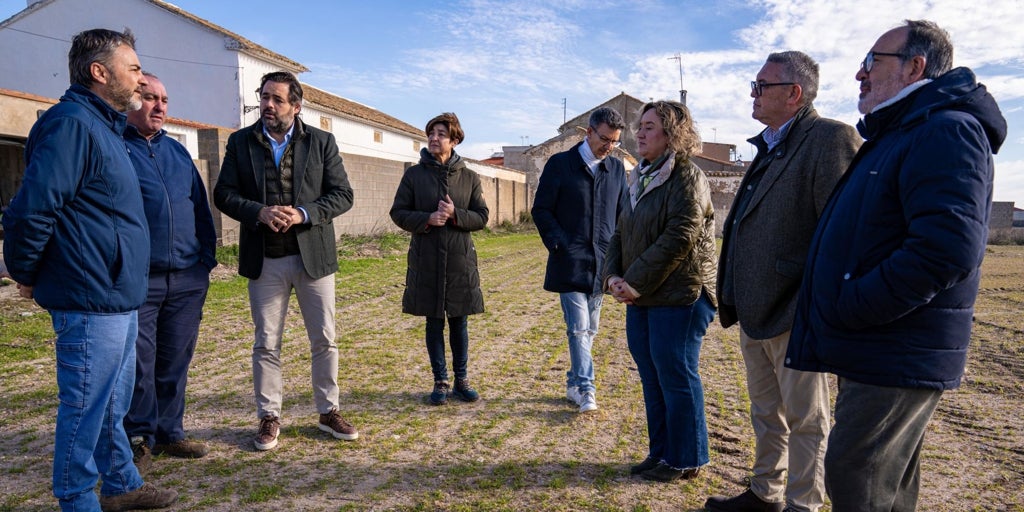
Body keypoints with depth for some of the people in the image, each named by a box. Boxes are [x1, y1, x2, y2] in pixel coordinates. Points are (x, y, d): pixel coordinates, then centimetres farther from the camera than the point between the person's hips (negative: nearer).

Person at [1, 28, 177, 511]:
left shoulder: (103, 127, 15)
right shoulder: (73, 124, -15)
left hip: (119, 300, 9)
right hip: (91, 303, -9)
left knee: (114, 403, 20)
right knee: (85, 408, 4)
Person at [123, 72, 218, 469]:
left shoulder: (177, 150, 17)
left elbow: (200, 205, 18)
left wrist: (207, 254, 9)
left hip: (188, 279, 5)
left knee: (175, 361, 11)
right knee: (137, 364, 2)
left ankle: (168, 432, 24)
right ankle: (139, 439, 17)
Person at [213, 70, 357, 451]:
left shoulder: (322, 142, 2)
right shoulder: (241, 142, 5)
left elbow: (342, 194, -2)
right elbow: (223, 193, 2)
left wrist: (304, 214, -17)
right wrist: (259, 212, -17)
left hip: (313, 256, 0)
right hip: (264, 260, 1)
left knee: (324, 340, 7)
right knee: (266, 344, 8)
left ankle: (328, 412, 23)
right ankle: (269, 418, 22)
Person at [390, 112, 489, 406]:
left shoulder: (469, 178, 5)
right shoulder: (414, 175, 3)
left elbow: (482, 217, 3)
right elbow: (398, 213, 2)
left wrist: (455, 214, -16)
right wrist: (427, 219, -16)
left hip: (460, 260, 1)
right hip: (426, 259, 0)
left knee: (459, 322, 9)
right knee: (434, 322, 7)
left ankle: (461, 380, 23)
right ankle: (440, 382, 20)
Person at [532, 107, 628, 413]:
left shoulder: (617, 169, 11)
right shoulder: (560, 164, -1)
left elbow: (623, 214, 16)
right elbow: (541, 209, -1)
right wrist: (559, 244, -12)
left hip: (601, 263, 5)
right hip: (570, 263, -4)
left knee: (590, 329, 11)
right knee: (578, 327, -9)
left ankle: (573, 384, 23)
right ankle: (585, 389, -1)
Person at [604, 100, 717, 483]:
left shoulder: (687, 177, -10)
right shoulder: (642, 178, 16)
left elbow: (678, 240, -20)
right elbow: (620, 234, 14)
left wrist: (636, 282, -17)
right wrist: (614, 276, -2)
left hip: (679, 297, -8)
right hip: (642, 299, 9)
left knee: (677, 379, 1)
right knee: (652, 380, 15)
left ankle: (684, 460, 17)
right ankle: (660, 452, 29)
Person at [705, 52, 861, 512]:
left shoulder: (831, 139, -14)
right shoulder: (768, 147, 16)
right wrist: (734, 296, 16)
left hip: (795, 316, -9)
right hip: (756, 311, 10)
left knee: (804, 419, 7)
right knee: (765, 412, 21)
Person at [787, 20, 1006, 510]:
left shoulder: (946, 130, -15)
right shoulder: (896, 135, 18)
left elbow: (947, 248, -28)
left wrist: (844, 310, -21)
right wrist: (830, 311, 12)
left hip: (897, 357, -10)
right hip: (878, 352, 10)